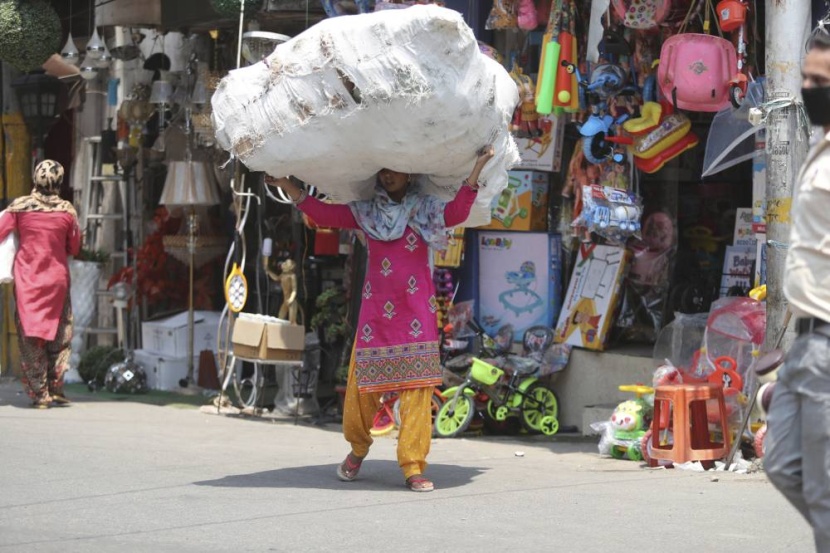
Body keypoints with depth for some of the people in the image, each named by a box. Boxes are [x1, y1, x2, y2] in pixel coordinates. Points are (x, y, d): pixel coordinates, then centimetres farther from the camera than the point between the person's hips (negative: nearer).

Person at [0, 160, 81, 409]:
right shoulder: (67, 211, -4)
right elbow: (74, 248, 4)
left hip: (26, 278, 0)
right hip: (56, 278, 0)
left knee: (30, 335, 4)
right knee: (58, 335, 12)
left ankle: (39, 394, 1)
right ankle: (55, 389, 8)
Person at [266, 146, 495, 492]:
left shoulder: (426, 211, 4)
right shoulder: (366, 213, 12)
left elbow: (457, 212, -12)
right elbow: (324, 214, 11)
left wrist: (476, 171, -23)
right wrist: (286, 185, 5)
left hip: (416, 314, -2)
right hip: (375, 313, 2)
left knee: (417, 388, -7)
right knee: (362, 385, 4)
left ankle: (414, 467, -6)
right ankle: (358, 448, 30)